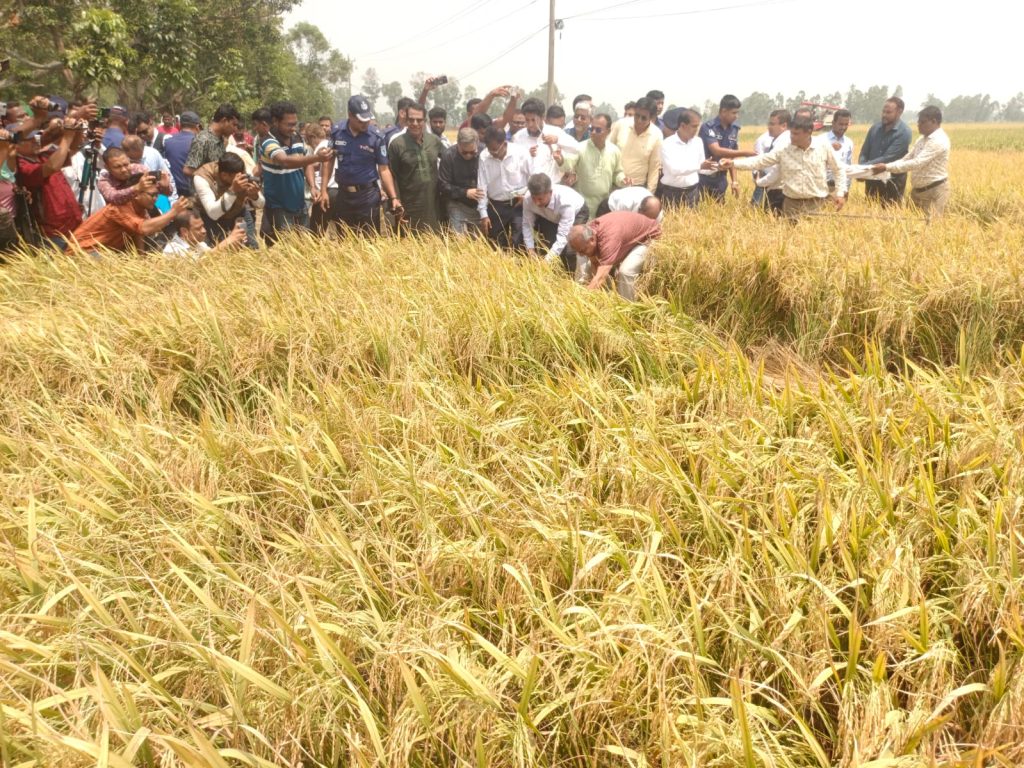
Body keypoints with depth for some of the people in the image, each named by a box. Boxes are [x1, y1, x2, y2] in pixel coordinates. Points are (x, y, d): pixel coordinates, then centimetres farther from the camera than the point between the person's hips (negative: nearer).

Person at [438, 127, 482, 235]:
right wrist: (465, 193, -19)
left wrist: (485, 193, -12)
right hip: (457, 205, -2)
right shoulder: (448, 155, -12)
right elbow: (443, 185, -11)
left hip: (479, 205, 2)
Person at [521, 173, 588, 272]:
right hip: (551, 217, 4)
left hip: (577, 213, -4)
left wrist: (548, 260, -47)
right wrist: (530, 249, -26)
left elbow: (563, 235, -42)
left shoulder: (565, 202, -43)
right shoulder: (528, 199, -32)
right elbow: (527, 224, -18)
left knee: (568, 251, -22)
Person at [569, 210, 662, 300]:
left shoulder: (608, 237, -44)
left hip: (649, 237, -8)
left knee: (626, 271, -31)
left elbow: (600, 278, -49)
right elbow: (595, 270, -13)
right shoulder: (589, 231, -20)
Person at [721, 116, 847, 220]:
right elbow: (759, 162, -7)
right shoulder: (783, 150, -3)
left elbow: (839, 170, 7)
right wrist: (733, 163, -19)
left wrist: (840, 193, 0)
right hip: (792, 204, 1)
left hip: (817, 204, -1)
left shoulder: (824, 147, -3)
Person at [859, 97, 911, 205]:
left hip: (892, 183, -5)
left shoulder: (904, 133, -12)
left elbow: (888, 158, -20)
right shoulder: (875, 127, 4)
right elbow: (864, 152, 5)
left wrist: (864, 167, -25)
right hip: (872, 180, 5)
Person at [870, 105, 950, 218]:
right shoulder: (923, 139, 11)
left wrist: (887, 167, -27)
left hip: (935, 191, -9)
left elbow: (917, 163, -26)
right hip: (918, 190, 9)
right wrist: (885, 167, -6)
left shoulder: (939, 140, -18)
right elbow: (907, 158, 9)